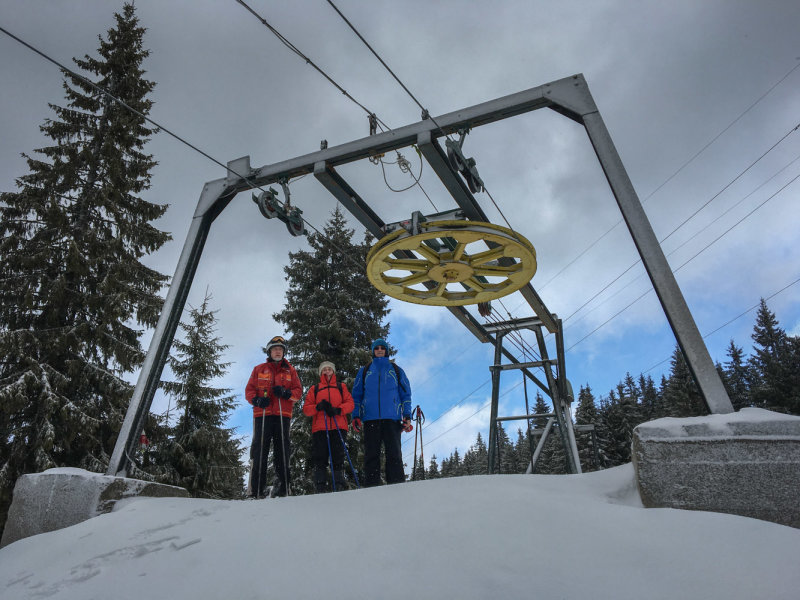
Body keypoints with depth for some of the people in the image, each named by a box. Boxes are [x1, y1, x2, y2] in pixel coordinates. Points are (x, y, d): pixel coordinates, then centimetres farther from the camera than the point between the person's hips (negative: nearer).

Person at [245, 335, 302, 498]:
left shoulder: (290, 371, 17)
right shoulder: (259, 369, 16)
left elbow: (299, 391, 11)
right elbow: (249, 390, 12)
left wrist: (286, 393, -9)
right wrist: (257, 400, -9)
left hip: (283, 415, 1)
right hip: (262, 414, 0)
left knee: (282, 451, -2)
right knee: (260, 451, -5)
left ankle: (283, 488, 2)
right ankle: (256, 491, -1)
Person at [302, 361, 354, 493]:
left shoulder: (341, 387, 20)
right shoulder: (314, 389, 20)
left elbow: (350, 403, 6)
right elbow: (306, 409, 9)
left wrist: (337, 410, -11)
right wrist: (318, 407, -11)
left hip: (338, 427, 0)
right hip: (319, 428, 0)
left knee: (338, 458, -4)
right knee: (320, 459, -4)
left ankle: (339, 487, -1)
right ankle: (320, 489, -1)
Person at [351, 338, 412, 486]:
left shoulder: (396, 371, 18)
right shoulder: (364, 371, 20)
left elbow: (406, 394, 14)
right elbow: (356, 395, 17)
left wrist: (407, 416, 2)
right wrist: (356, 416, 4)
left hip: (392, 418, -1)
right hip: (370, 418, 1)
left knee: (394, 454, -6)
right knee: (371, 455, -1)